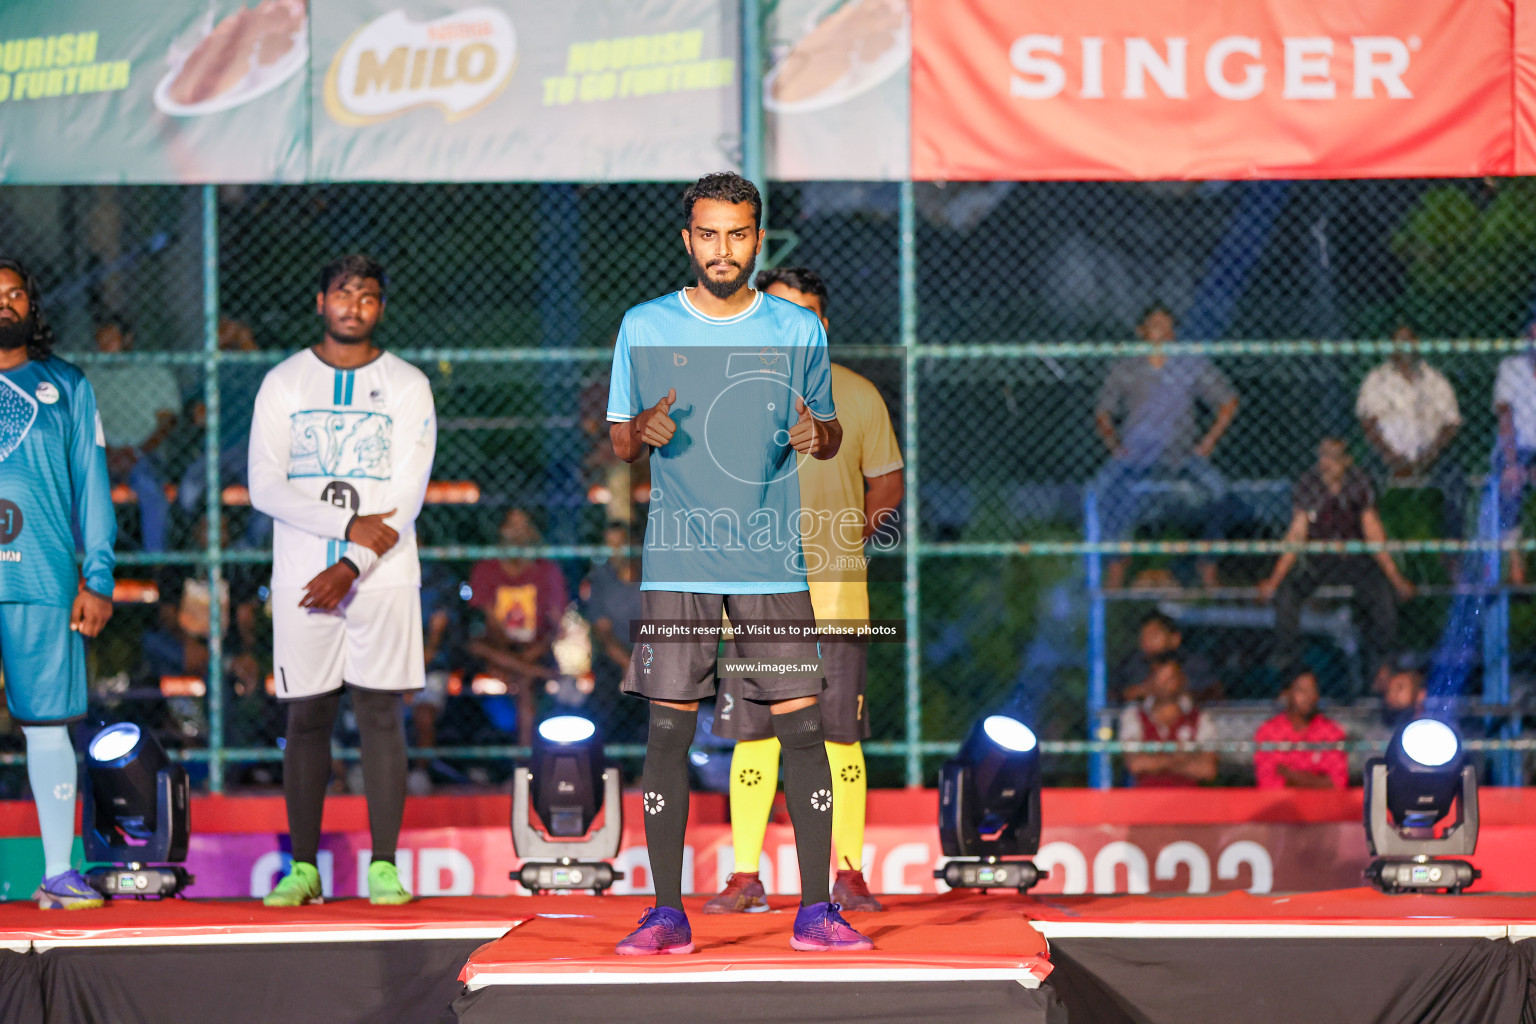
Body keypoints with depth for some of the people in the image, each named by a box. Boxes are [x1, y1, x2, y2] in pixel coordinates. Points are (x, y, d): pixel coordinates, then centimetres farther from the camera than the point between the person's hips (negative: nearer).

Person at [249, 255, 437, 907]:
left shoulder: (407, 386, 4)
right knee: (307, 719, 3)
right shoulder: (283, 383, 6)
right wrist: (351, 525, -13)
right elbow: (265, 487, -3)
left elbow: (407, 495, -4)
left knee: (381, 715, -2)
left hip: (383, 579, -1)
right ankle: (303, 867, 8)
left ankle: (383, 866, 0)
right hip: (302, 577, 1)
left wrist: (352, 567, -14)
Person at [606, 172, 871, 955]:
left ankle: (815, 910, 2)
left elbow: (830, 432, 15)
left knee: (802, 727, -4)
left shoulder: (799, 330, 6)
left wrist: (818, 434, -8)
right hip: (677, 561, 0)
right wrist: (644, 431, -12)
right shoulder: (645, 328, 5)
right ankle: (667, 913, 4)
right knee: (668, 730, -2)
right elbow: (619, 441, 11)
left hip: (773, 561, 0)